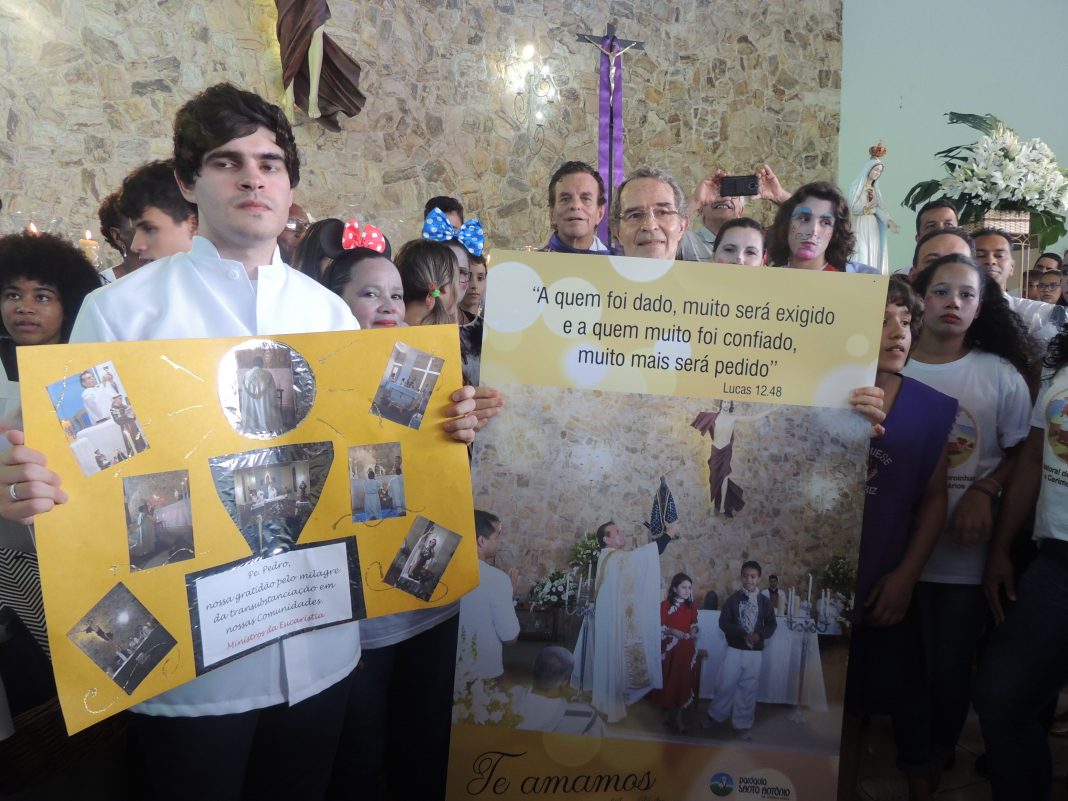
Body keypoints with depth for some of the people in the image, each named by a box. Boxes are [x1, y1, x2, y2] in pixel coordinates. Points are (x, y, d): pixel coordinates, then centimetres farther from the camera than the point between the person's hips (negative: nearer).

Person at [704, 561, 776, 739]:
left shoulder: (764, 602, 1)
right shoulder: (733, 599, -5)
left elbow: (771, 625, 4)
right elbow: (723, 622, -8)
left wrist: (760, 635, -16)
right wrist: (743, 634, -20)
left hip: (755, 652, 2)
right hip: (735, 649, -1)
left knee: (748, 688, 8)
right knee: (725, 684, 3)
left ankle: (741, 725, 19)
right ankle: (715, 716, 24)